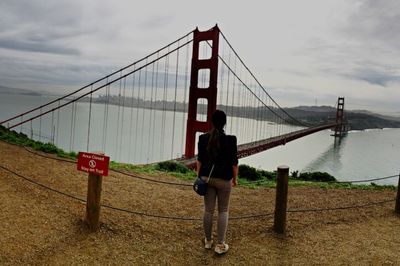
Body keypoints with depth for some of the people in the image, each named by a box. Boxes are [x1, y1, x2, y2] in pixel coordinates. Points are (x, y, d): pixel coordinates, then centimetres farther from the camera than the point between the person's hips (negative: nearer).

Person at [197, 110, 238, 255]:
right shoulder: (230, 139, -11)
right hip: (223, 179, -3)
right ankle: (220, 245, 11)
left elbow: (199, 160, 1)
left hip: (207, 177, 3)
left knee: (208, 210, 13)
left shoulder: (203, 138, -2)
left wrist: (199, 176, 11)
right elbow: (234, 162, -7)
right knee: (223, 211, 9)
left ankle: (208, 241, 26)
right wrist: (235, 178, 5)